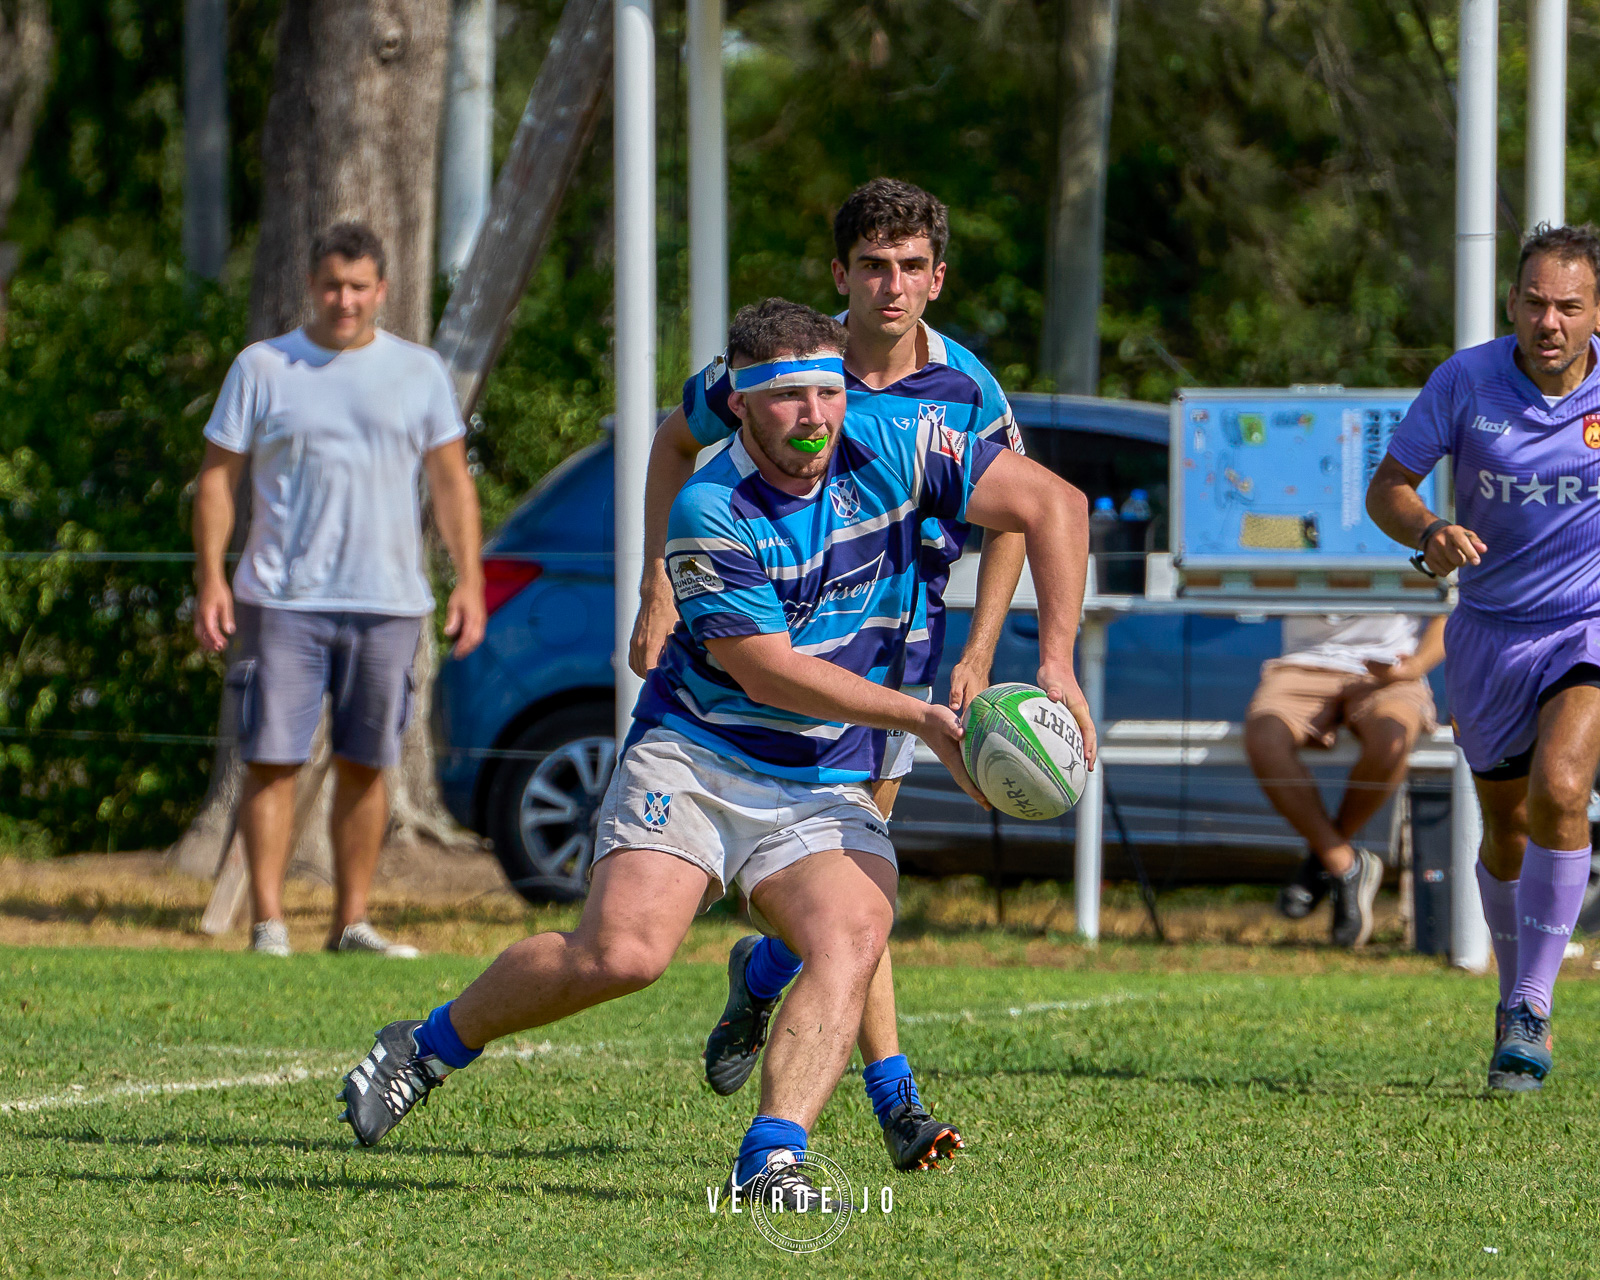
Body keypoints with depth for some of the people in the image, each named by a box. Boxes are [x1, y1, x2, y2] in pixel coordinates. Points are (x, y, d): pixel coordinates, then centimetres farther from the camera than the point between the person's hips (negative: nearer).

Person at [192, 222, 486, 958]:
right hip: (282, 597, -2)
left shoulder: (419, 373, 10)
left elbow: (451, 482, 10)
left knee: (364, 765, 5)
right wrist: (210, 578, -6)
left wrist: (468, 580, -1)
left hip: (389, 602, 2)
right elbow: (218, 477, 5)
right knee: (272, 759, -7)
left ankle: (351, 922, 12)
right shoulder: (262, 368, 5)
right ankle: (268, 921, -6)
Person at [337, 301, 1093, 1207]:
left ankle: (774, 1157, -33)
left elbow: (1054, 504, 0)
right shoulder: (711, 513, -16)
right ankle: (429, 1047, 4)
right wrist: (923, 718, -17)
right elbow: (768, 671, -16)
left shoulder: (891, 457, -5)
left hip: (828, 788, 4)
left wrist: (1057, 665, -8)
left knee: (855, 936, -26)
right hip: (693, 758, -4)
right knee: (624, 952, -21)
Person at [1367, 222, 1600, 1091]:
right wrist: (1429, 533, -26)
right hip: (1491, 630, 2)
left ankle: (1530, 1009, -17)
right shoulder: (1466, 381, -13)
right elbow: (1386, 488, -6)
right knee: (1507, 832, 12)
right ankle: (1518, 998, 38)